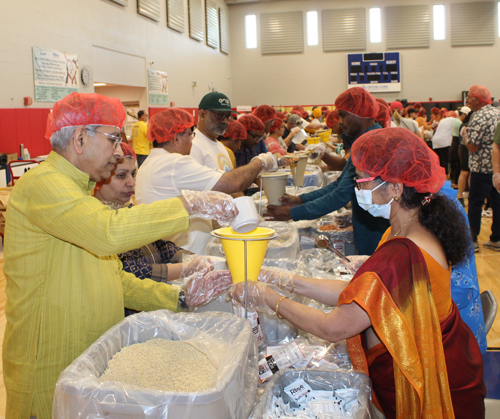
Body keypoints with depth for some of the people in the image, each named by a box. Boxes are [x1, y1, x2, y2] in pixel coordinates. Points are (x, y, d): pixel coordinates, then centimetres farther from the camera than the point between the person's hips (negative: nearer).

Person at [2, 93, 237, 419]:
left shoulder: (79, 191, 16)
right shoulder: (42, 184, -16)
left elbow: (116, 279, 13)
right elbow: (109, 233, -34)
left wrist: (179, 298, 1)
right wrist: (190, 204, -26)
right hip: (51, 371, -8)